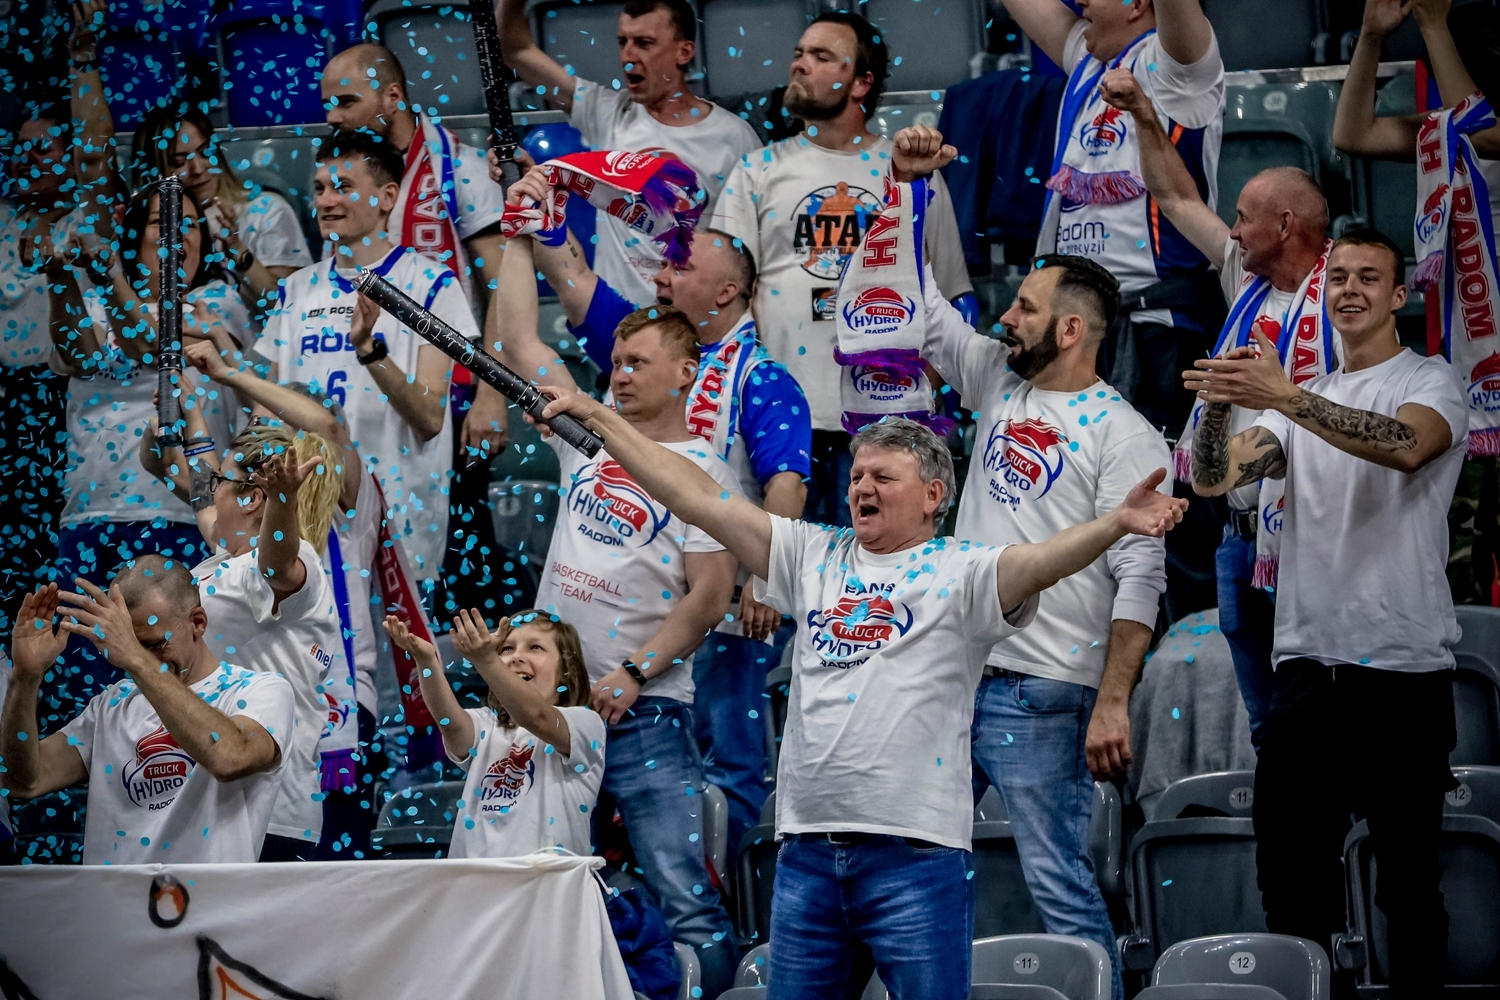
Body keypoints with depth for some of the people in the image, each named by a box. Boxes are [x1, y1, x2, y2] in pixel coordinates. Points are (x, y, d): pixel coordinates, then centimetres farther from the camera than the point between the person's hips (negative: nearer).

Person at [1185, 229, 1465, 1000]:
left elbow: (1406, 446, -22)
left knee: (1406, 866, -2)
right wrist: (1218, 406, -15)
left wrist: (1280, 396, -31)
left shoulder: (1429, 382, 1)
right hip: (1306, 659, 5)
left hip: (1402, 667, -5)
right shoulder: (1303, 405, 19)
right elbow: (1212, 479, 7)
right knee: (1289, 860, 7)